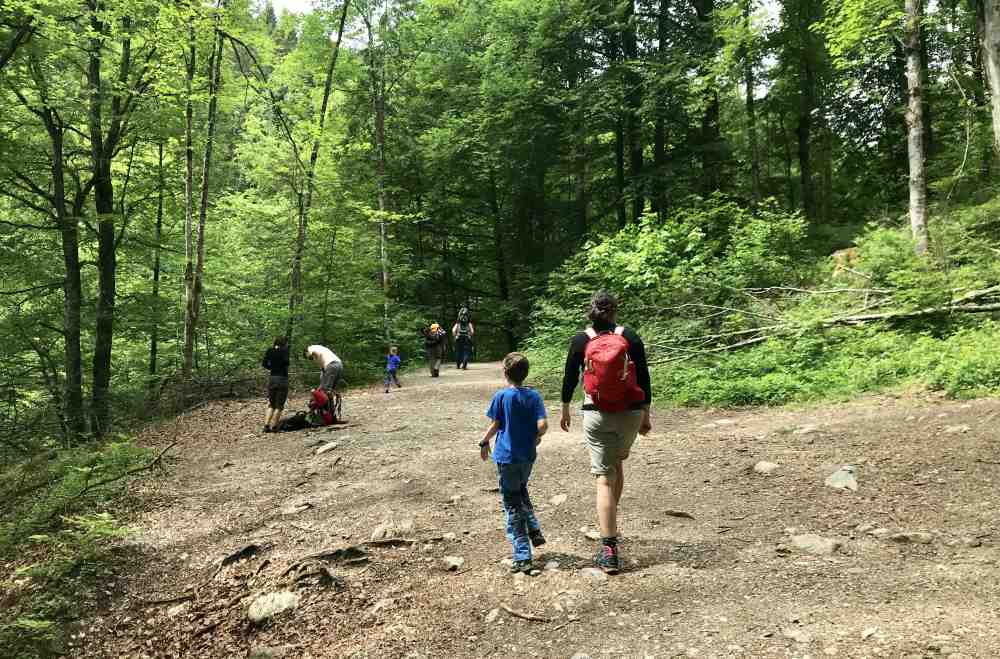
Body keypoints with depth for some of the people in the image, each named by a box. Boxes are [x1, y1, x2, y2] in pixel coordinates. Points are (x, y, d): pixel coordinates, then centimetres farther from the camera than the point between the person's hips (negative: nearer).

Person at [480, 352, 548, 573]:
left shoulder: (501, 396, -10)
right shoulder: (534, 396, -3)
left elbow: (495, 425, -6)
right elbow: (542, 425, -11)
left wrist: (484, 443, 11)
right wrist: (535, 438, 9)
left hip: (507, 457, -4)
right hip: (528, 456, 4)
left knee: (512, 505, 3)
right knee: (522, 493, 30)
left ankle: (522, 557, 3)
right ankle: (534, 532, 26)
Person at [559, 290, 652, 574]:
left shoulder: (581, 340, -3)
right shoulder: (630, 337, -2)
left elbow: (570, 377, 4)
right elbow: (644, 378, 0)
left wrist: (565, 409, 18)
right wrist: (646, 414, 10)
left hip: (597, 415, -2)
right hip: (630, 413, 2)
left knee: (604, 478, 0)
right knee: (618, 462, 27)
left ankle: (609, 551, -4)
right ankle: (611, 523, 41)